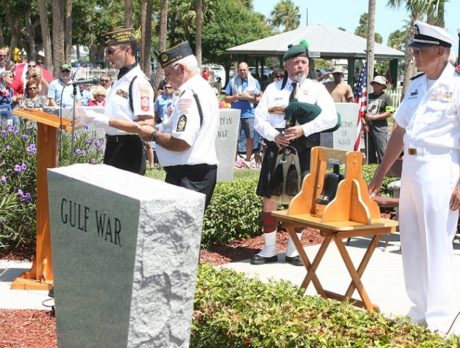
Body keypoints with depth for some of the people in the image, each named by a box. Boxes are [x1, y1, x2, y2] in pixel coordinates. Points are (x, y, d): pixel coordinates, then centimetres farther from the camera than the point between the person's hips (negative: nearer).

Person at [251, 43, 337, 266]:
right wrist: (274, 135, -14)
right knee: (269, 199, 4)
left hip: (304, 150, -1)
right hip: (276, 148, 1)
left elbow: (331, 117, -8)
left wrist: (303, 129, -19)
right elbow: (259, 118, 4)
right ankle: (269, 249, 17)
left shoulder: (316, 88, 4)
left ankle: (293, 250, 19)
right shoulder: (274, 88, 8)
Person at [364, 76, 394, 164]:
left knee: (382, 152, -9)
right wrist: (364, 122, 1)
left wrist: (373, 117, -12)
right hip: (368, 127, 6)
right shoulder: (369, 96, 16)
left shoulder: (386, 97, -1)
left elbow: (389, 113, -10)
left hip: (380, 128, -6)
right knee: (369, 152, 11)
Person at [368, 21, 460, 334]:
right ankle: (419, 311, 23)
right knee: (412, 243, 12)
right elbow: (400, 132, 18)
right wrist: (380, 175, 18)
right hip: (411, 167, 8)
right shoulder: (416, 85, 14)